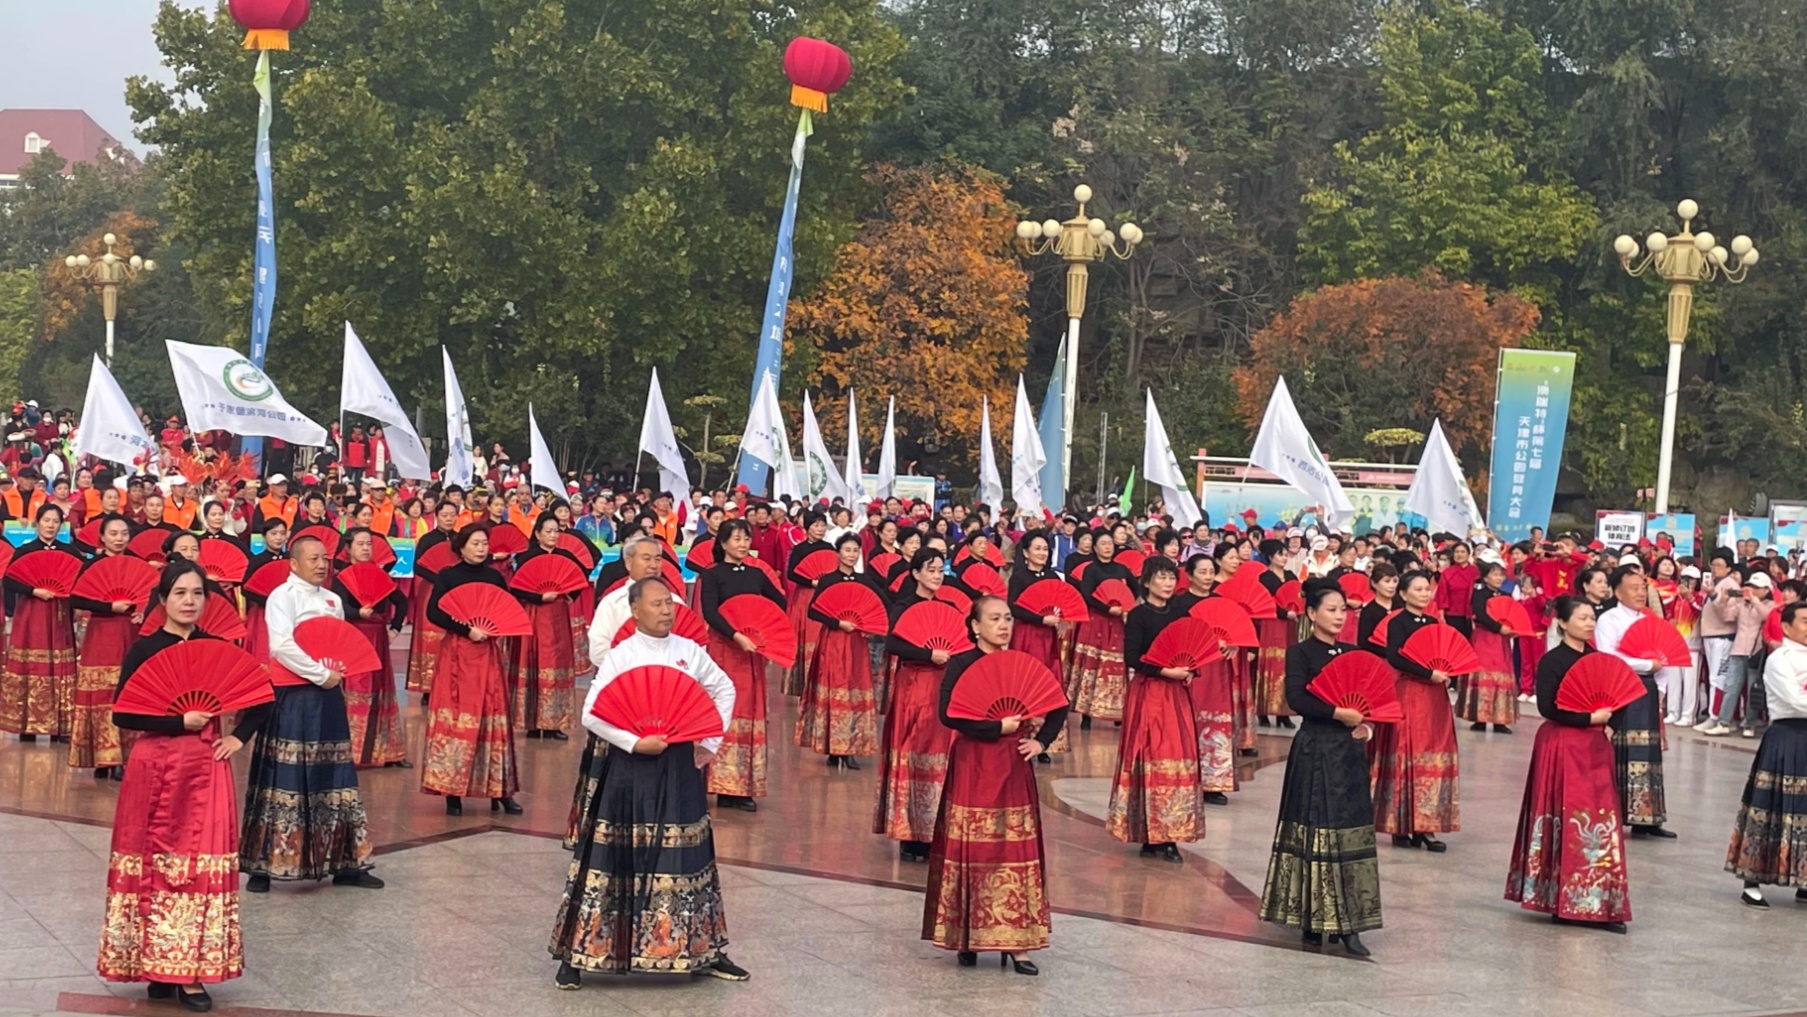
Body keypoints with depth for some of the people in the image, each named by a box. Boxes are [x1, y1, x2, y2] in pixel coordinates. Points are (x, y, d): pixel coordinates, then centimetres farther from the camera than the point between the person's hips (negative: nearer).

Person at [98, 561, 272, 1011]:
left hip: (205, 769, 1)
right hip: (153, 768, -1)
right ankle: (156, 964, 11)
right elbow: (122, 714, -9)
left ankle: (192, 971, 1)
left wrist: (238, 738, 4)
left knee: (202, 864, -3)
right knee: (153, 862, 1)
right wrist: (178, 722, -15)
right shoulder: (144, 649, -2)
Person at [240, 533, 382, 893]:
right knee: (287, 778, -7)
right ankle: (265, 865, -2)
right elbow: (282, 646, -18)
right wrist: (321, 674, -16)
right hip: (293, 697, -7)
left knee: (333, 776, 9)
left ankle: (344, 863, 13)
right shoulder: (282, 596, -6)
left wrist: (340, 673, 4)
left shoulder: (333, 600, 17)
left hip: (328, 697, 7)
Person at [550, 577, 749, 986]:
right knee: (614, 861, -1)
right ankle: (576, 956, 7)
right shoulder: (619, 656, -7)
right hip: (629, 768, -3)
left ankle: (705, 952, 19)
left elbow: (724, 689, 16)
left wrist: (711, 742, 9)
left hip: (679, 766, 3)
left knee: (684, 860, 9)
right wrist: (634, 742, -19)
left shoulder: (689, 652, 3)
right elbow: (592, 714, -10)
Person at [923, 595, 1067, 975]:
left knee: (1017, 849, 0)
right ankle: (968, 937, 10)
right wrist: (997, 728, -18)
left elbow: (1058, 707, 15)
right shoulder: (961, 665, -4)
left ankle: (1014, 940, 2)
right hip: (972, 768, -4)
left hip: (1014, 769, 4)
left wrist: (1040, 741, 0)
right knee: (971, 850, 0)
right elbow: (948, 714, -17)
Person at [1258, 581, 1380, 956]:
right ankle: (1312, 921, 3)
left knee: (1352, 833, 2)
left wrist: (1366, 724, -3)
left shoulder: (1352, 653, 13)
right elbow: (1296, 699, -18)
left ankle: (1347, 924, 5)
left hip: (1349, 751, 6)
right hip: (1314, 751, -5)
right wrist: (1339, 713, -18)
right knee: (1315, 832, -4)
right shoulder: (1300, 652, -4)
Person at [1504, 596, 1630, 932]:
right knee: (1569, 825, -5)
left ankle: (1598, 903, 7)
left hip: (1594, 747, 7)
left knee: (1601, 824, 4)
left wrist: (1607, 719, 0)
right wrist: (1590, 718, -17)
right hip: (1563, 748, -7)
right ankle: (1566, 903, 0)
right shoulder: (1553, 661, -9)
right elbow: (1547, 707, -16)